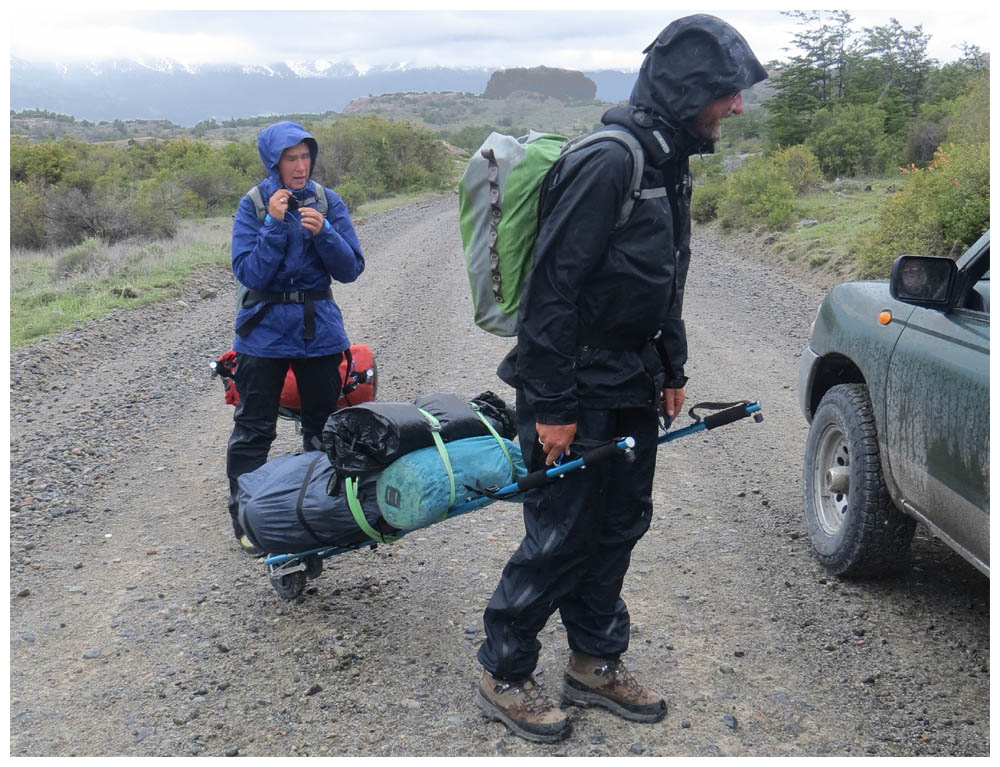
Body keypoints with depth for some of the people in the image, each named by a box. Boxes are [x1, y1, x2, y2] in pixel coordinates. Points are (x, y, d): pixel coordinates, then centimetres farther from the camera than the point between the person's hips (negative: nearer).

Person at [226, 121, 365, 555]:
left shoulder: (328, 201, 0)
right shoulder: (254, 205, -5)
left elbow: (351, 270, -4)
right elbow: (248, 273, -13)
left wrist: (323, 232, -19)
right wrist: (275, 224, -21)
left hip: (319, 329, 2)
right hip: (264, 332, -2)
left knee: (324, 428, 12)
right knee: (253, 431, 4)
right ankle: (246, 518, 16)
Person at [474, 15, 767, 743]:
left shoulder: (669, 165, 11)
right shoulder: (608, 163, -21)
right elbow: (552, 288, -23)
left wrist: (672, 369, 19)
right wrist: (552, 404, -22)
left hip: (630, 388, 9)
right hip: (575, 393, -9)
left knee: (620, 525, 16)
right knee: (561, 538, 0)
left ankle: (596, 663, 32)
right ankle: (503, 675, 19)